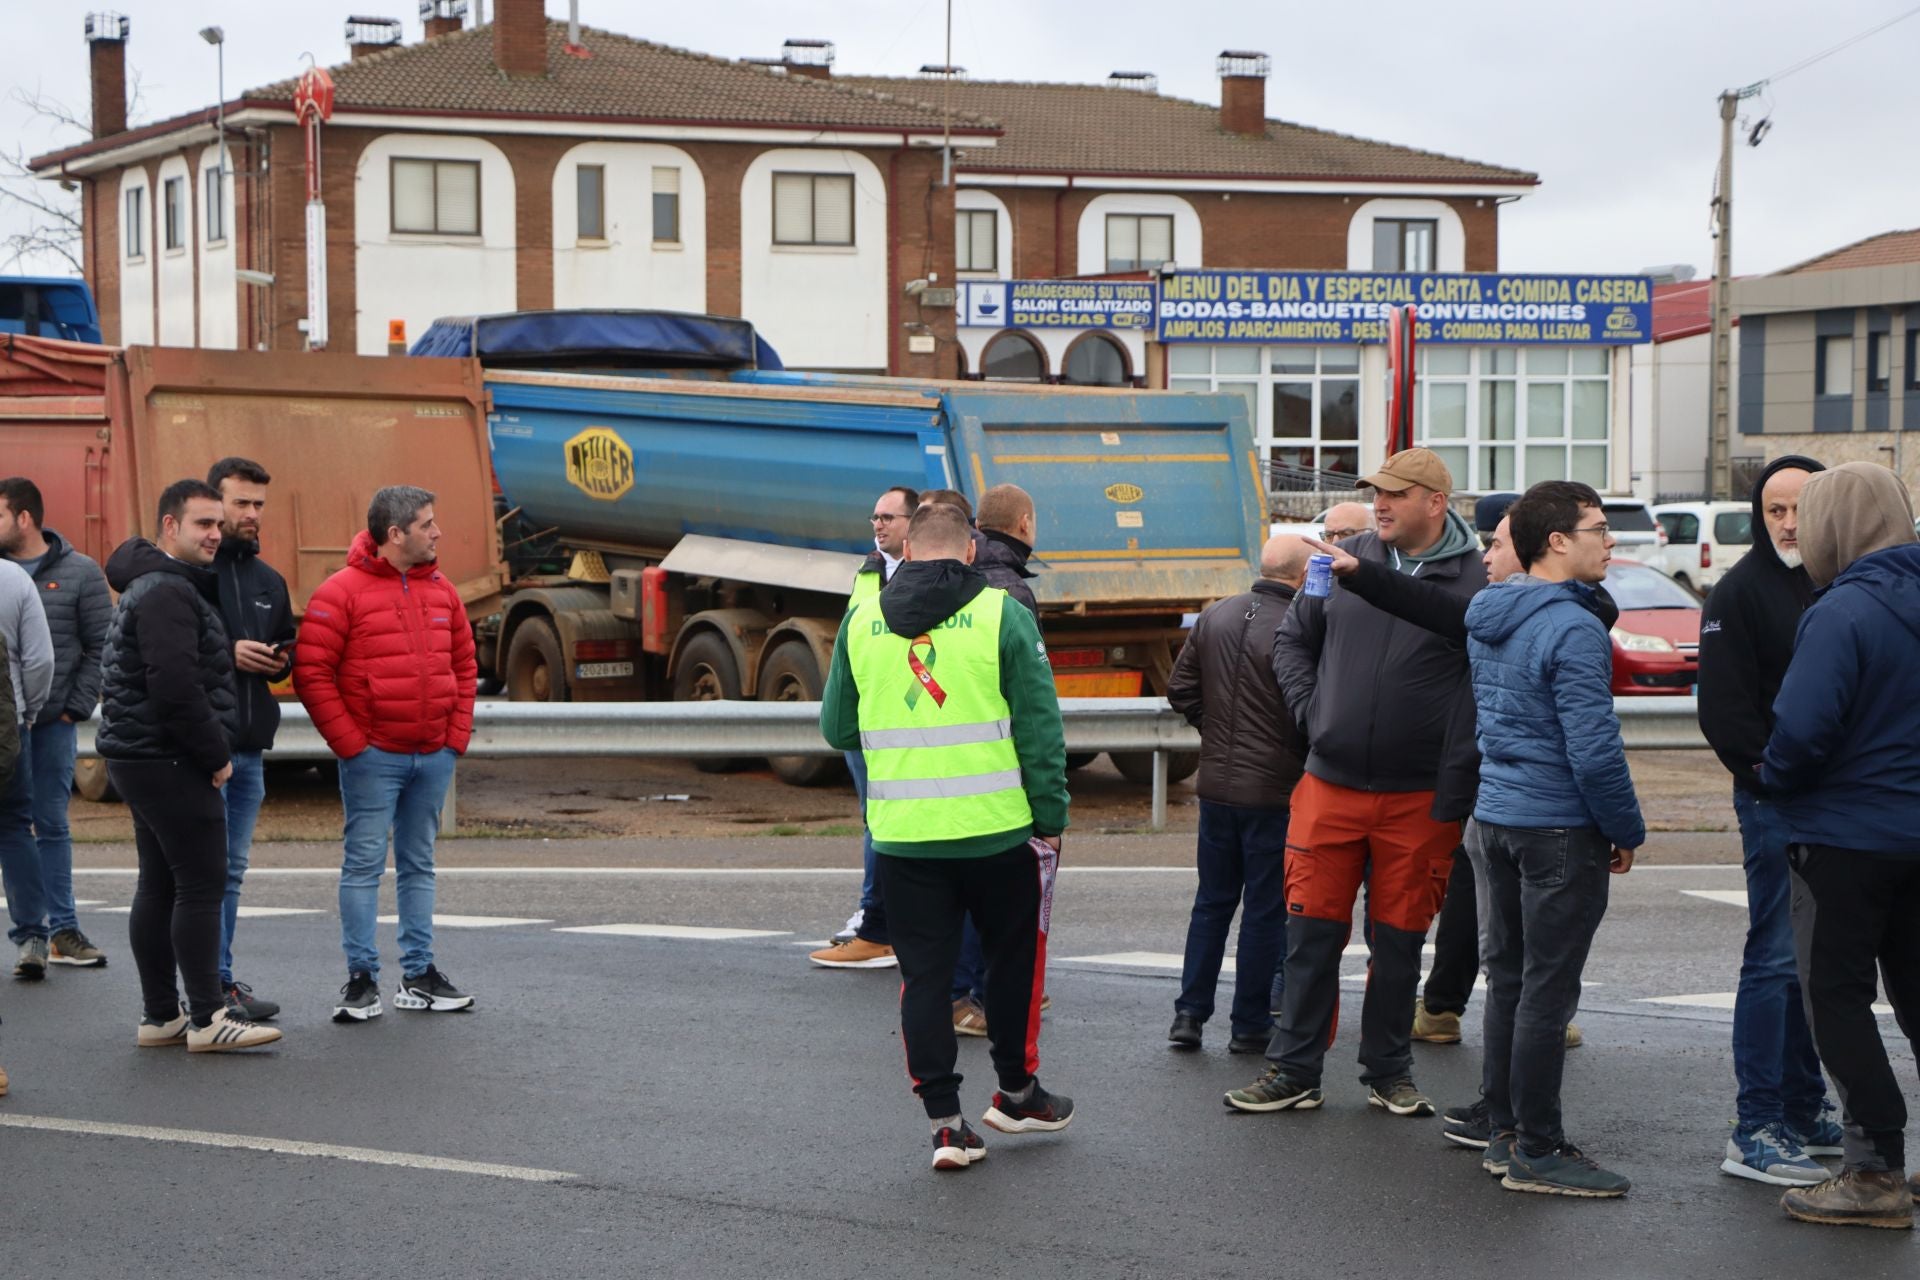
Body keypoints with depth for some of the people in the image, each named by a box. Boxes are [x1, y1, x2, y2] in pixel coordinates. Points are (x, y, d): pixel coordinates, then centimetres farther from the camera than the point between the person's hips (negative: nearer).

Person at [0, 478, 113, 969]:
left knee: (52, 827, 8)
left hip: (53, 724, 0)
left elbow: (101, 647, 2)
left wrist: (76, 707, -5)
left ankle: (62, 932, 14)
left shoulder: (80, 573, 1)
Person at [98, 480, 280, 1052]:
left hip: (139, 758, 11)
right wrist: (214, 754, -14)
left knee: (159, 886, 12)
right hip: (170, 762, -11)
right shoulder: (167, 593, -16)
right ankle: (207, 1018, -6)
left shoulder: (153, 586, 19)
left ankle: (160, 1016, 16)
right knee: (202, 885, -8)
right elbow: (176, 687, -23)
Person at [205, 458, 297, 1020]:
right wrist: (226, 653, -18)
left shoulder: (268, 580, 17)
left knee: (232, 869, 12)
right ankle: (215, 984, 0)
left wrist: (280, 660, 3)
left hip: (250, 746, 7)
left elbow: (286, 648, 26)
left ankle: (218, 982, 18)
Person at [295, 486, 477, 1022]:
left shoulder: (442, 591, 10)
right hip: (374, 757, -6)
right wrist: (350, 743, -13)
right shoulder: (342, 592, -9)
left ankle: (419, 975, 18)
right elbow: (312, 674, -11)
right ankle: (361, 978, 3)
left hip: (434, 756, 6)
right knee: (364, 864, -3)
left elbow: (464, 666, 16)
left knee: (419, 865, 12)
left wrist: (457, 735, 6)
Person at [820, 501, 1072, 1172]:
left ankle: (945, 1119, 7)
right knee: (1013, 955, 17)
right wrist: (1051, 816, 1)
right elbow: (1039, 727, -6)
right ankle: (1016, 1091, 29)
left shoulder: (861, 621, 4)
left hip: (902, 835, 2)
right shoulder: (1000, 614, -6)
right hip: (997, 831, -2)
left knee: (924, 972, 9)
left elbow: (837, 728, 12)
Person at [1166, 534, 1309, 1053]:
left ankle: (1189, 1013, 14)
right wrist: (1300, 756, 1)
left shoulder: (1215, 617, 3)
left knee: (1212, 901, 16)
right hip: (1274, 789, -6)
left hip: (1216, 783, 6)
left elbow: (1180, 688, 9)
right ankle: (1251, 1024, 10)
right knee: (1265, 910, 5)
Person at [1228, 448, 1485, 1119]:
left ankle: (1388, 1071, 23)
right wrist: (1308, 706, 5)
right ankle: (1294, 1070, 15)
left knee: (1399, 937, 8)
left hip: (1421, 798, -2)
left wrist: (1461, 754, -7)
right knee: (1312, 930, 4)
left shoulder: (1477, 580, -5)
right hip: (1330, 785, 2)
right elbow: (1291, 638, 17)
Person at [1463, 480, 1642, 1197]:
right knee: (1548, 989, -3)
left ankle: (1505, 1132, 21)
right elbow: (1593, 750, -20)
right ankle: (1537, 1153, 2)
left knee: (1508, 978, 14)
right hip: (1560, 830, -9)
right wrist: (1628, 832, -9)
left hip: (1494, 816, 9)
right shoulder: (1573, 629, -18)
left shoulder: (1486, 619, 9)